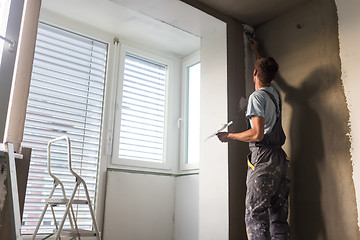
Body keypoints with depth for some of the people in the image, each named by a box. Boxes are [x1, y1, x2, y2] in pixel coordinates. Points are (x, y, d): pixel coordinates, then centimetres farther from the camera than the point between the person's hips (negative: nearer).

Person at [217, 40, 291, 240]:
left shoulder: (256, 97, -7)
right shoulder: (275, 90, 16)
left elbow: (257, 134, -16)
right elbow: (268, 72, 41)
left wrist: (230, 136, -2)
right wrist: (257, 51, 55)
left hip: (263, 158, -8)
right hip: (281, 158, 8)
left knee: (255, 216, -7)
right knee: (279, 218, 8)